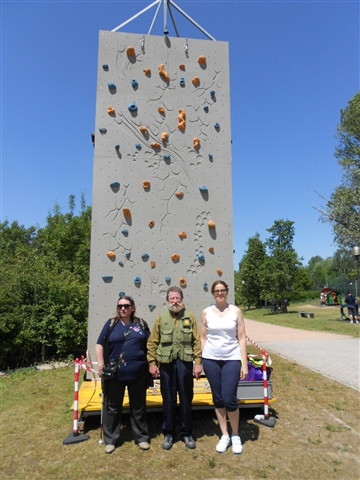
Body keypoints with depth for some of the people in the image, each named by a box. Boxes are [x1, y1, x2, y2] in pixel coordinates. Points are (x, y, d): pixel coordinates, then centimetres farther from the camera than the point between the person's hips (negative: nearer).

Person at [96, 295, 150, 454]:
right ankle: (110, 440, 30)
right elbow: (100, 345, 1)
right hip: (114, 373, 0)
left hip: (137, 372, 1)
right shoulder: (111, 324, 0)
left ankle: (142, 437, 30)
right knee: (112, 407, 13)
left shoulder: (141, 324, 3)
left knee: (138, 407, 14)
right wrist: (101, 365, -6)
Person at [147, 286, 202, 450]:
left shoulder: (190, 317, 1)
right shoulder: (161, 318, 2)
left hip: (185, 363, 0)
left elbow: (197, 341, 0)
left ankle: (187, 433, 27)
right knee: (168, 399, 11)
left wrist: (198, 362, -5)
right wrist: (152, 363, -1)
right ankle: (168, 433, 27)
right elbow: (152, 343, 3)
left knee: (186, 399, 10)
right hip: (166, 363, 0)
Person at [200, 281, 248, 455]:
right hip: (211, 360, 2)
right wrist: (201, 360, 3)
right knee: (218, 399, 10)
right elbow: (203, 338, 6)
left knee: (229, 399, -4)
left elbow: (241, 338, -1)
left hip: (232, 359, -1)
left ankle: (235, 435, 22)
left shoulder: (236, 311, -1)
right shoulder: (206, 312, 1)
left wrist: (244, 363, -4)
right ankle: (224, 435, 29)